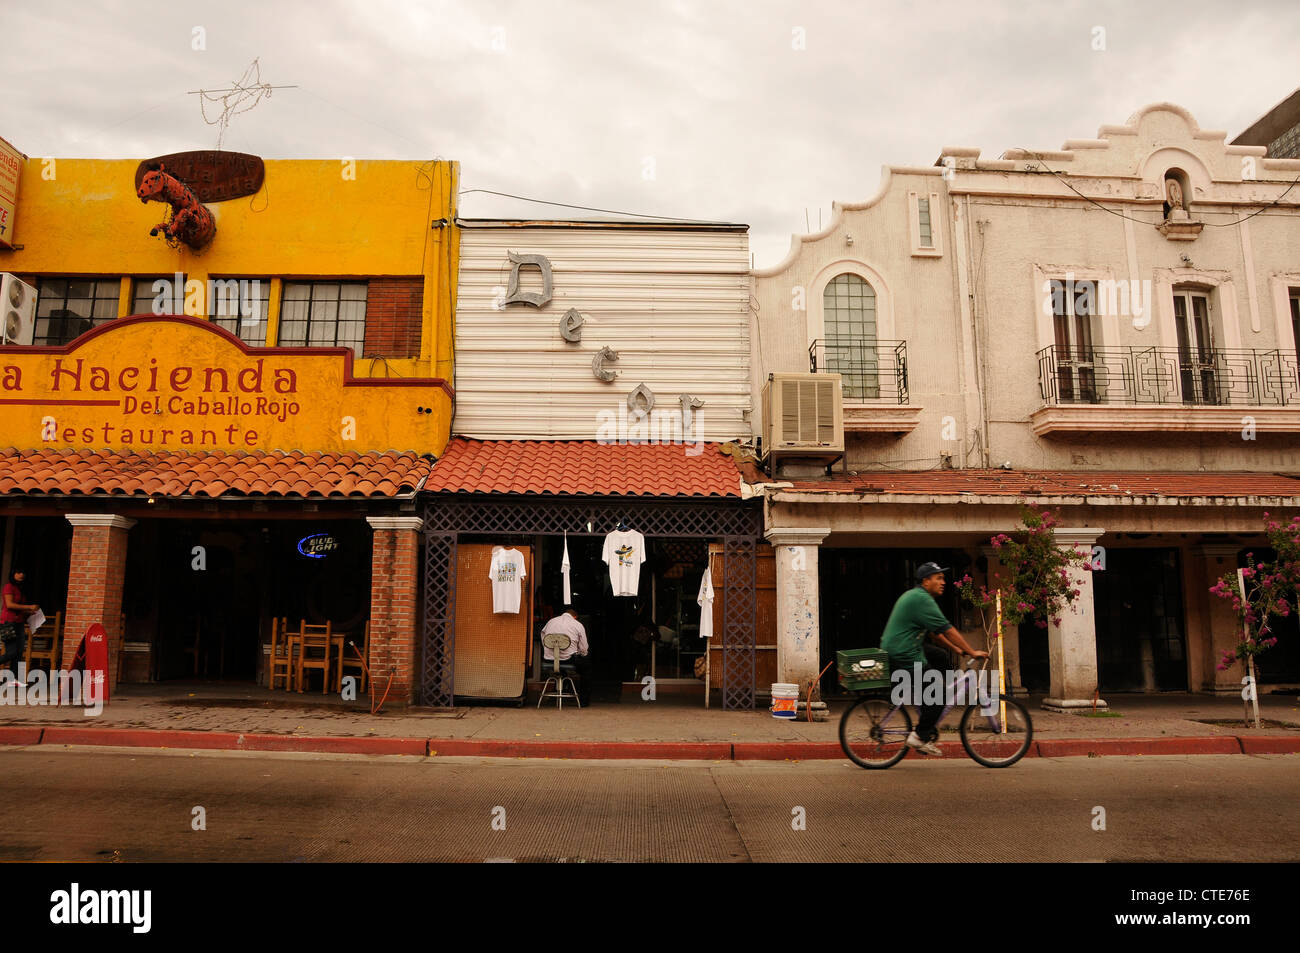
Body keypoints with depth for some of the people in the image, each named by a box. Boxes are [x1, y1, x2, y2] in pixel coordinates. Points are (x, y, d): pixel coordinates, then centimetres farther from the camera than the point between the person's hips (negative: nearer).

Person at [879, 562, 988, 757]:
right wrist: (972, 652, -12)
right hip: (904, 657, -10)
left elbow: (936, 631, 21)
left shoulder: (915, 595, 17)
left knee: (940, 657, 21)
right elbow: (947, 629, -17)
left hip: (894, 648, 10)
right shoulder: (922, 599, -16)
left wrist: (958, 649, 18)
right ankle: (920, 736, 5)